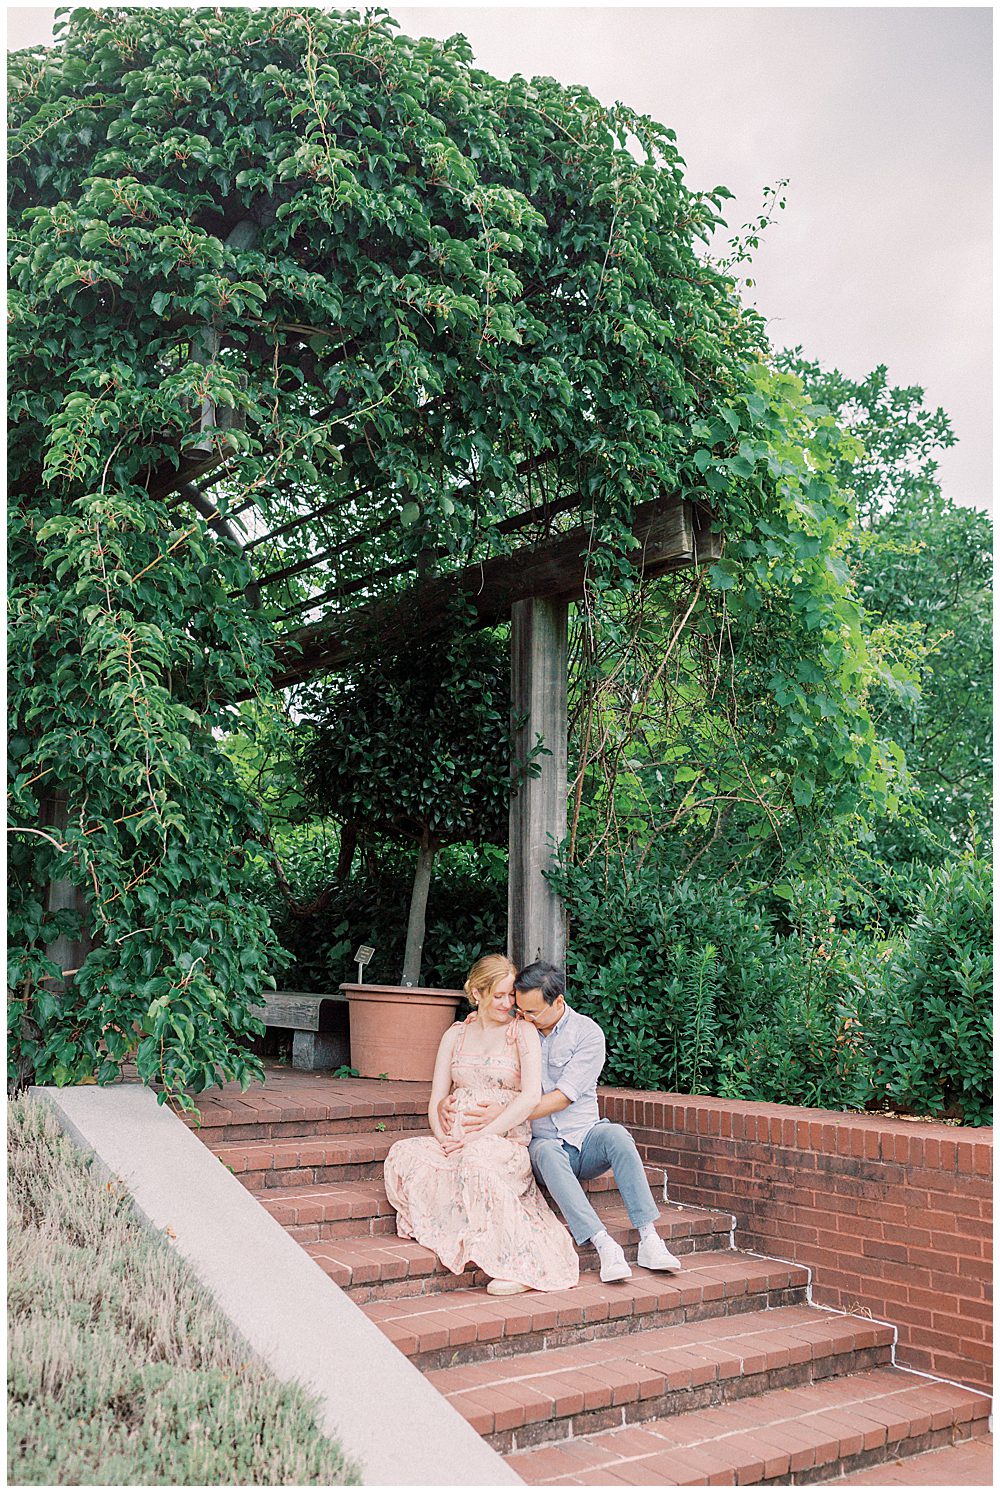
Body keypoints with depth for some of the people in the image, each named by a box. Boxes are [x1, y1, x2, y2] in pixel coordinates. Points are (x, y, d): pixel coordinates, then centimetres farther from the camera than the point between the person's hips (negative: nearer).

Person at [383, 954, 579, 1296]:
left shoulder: (522, 1032, 3)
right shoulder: (456, 1034, 15)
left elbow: (531, 1096, -10)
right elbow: (437, 1098, 11)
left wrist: (480, 1136, -16)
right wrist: (444, 1138, -10)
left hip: (506, 1142, -4)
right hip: (455, 1143, 4)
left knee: (477, 1160, -37)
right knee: (403, 1154, -23)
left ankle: (518, 1265, -29)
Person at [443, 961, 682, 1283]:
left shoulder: (588, 1033, -5)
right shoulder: (518, 1030, 6)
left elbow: (563, 1097, -15)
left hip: (584, 1139, -1)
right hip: (542, 1142, 1)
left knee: (615, 1134, -34)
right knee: (547, 1151, -35)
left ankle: (649, 1239, -33)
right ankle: (605, 1247, -41)